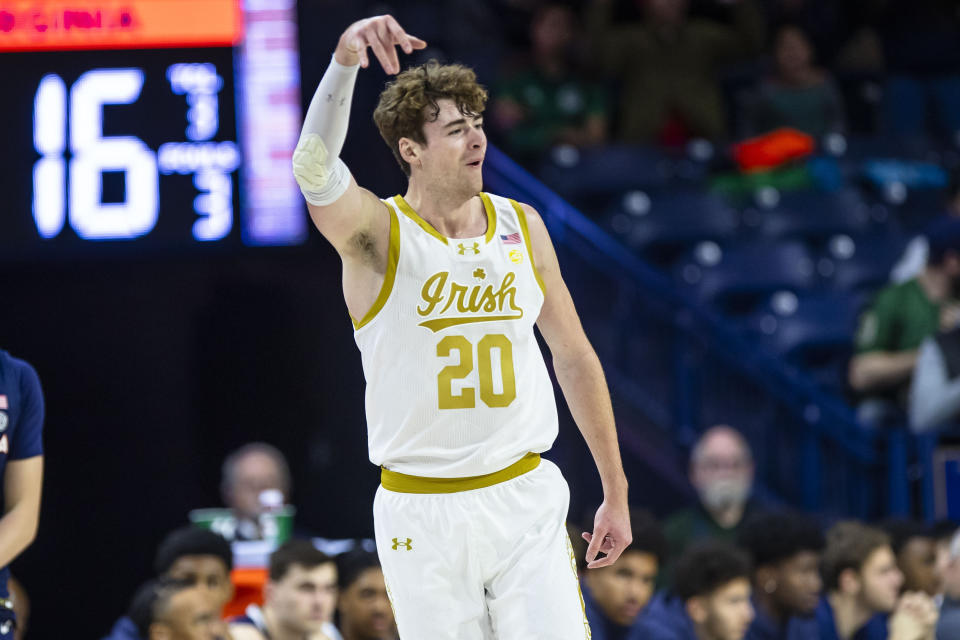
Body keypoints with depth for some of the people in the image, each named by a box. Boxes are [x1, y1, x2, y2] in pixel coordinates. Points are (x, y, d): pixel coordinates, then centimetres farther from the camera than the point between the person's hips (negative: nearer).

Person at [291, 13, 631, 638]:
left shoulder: (523, 226, 6)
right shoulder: (378, 233, -6)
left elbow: (574, 358, 14)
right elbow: (315, 171, -29)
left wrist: (616, 491, 15)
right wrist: (345, 61, -45)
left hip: (524, 499, 3)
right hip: (420, 512, -3)